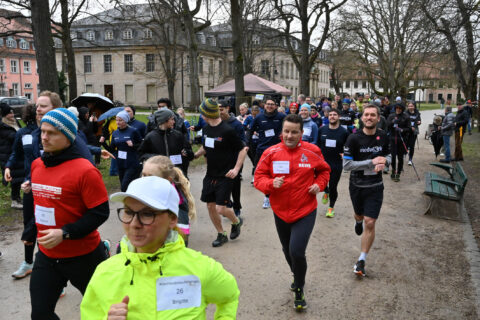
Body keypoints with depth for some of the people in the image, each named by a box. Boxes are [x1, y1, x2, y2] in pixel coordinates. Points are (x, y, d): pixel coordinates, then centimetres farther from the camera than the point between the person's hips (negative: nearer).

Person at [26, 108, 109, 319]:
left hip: (83, 256, -6)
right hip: (46, 255, 6)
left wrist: (64, 233, -26)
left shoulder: (85, 170, -20)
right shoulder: (37, 165, 3)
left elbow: (100, 213, -21)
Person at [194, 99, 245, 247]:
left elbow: (242, 150, -11)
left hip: (225, 176, -7)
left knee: (220, 209, -9)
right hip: (210, 174, 7)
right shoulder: (206, 129, 5)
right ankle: (221, 235, 26)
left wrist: (236, 169, -17)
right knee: (210, 206, 8)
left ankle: (236, 221, 23)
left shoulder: (227, 131, -16)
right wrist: (194, 155, 7)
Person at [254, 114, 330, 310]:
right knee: (288, 251, 19)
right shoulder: (270, 153, -8)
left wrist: (319, 184, -7)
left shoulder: (312, 151, -7)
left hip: (305, 212, -2)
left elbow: (324, 170, 11)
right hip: (280, 212, 3)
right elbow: (258, 177, -4)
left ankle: (299, 290, 14)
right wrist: (271, 183, -23)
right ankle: (297, 277, 52)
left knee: (296, 251, -14)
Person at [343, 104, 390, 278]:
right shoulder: (354, 138, -15)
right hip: (357, 185, -1)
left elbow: (388, 154, 14)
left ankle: (361, 261, 7)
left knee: (370, 223, -6)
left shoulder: (383, 136, -2)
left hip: (375, 186, 1)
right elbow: (346, 164, -17)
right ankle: (358, 221, 64)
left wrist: (384, 160, -11)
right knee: (359, 215, 23)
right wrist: (371, 162, -23)